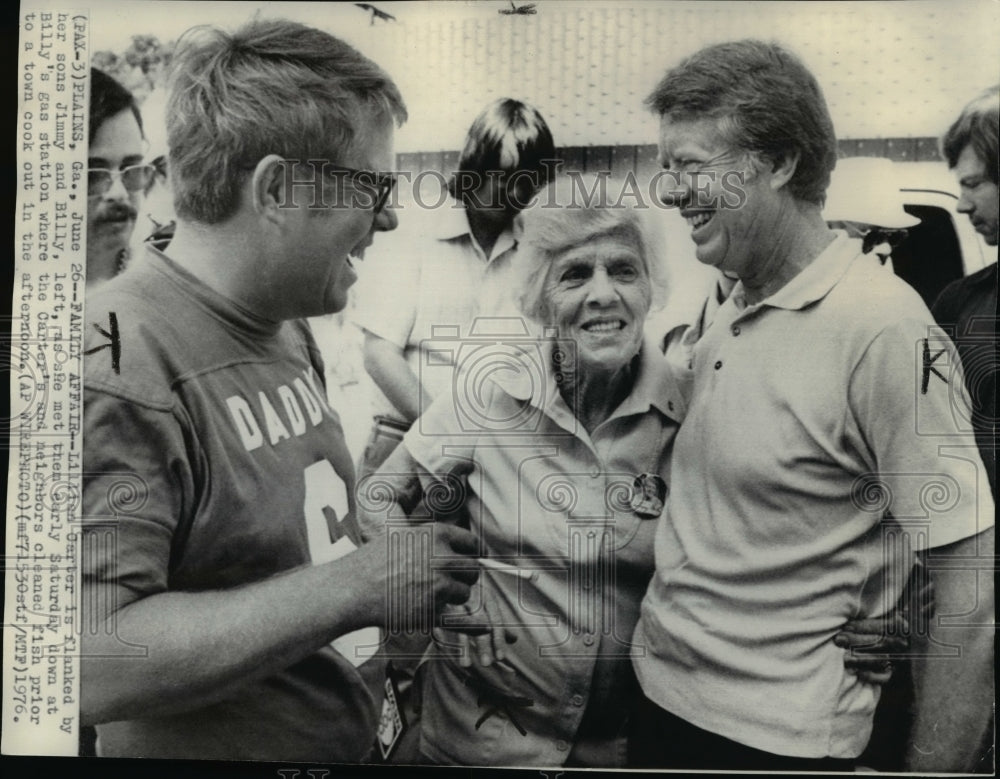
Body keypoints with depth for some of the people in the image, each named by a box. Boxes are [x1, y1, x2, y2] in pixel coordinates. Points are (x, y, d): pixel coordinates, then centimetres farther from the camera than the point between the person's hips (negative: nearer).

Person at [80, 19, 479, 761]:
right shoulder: (116, 365, -25)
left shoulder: (289, 326, 1)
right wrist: (353, 587, -29)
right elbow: (92, 664, -30)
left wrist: (404, 577, -2)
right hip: (212, 745, -7)